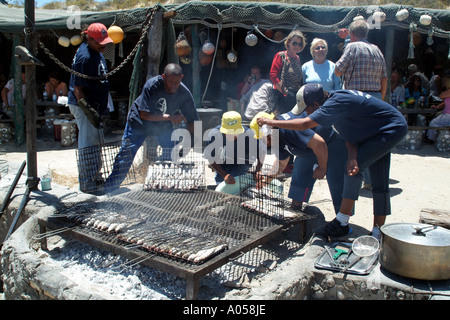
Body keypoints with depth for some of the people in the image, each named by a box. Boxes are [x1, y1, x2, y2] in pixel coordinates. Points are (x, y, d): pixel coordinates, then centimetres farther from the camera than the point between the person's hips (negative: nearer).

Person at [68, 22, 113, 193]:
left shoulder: (96, 53, 11)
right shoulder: (84, 57, -21)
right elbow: (77, 89, -23)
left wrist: (102, 107, 21)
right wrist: (89, 111, -27)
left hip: (94, 105, 10)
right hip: (83, 106, -10)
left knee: (95, 141, 17)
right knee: (88, 142, -7)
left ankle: (94, 177, 30)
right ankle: (88, 183, 1)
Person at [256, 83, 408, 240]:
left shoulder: (337, 103, -30)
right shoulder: (336, 97, -1)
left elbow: (305, 124, -36)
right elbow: (349, 133, -4)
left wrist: (272, 122, -28)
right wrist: (353, 157, -21)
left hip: (392, 129, -10)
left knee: (353, 170, -17)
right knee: (379, 184, 10)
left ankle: (341, 223, -10)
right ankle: (378, 232, 18)